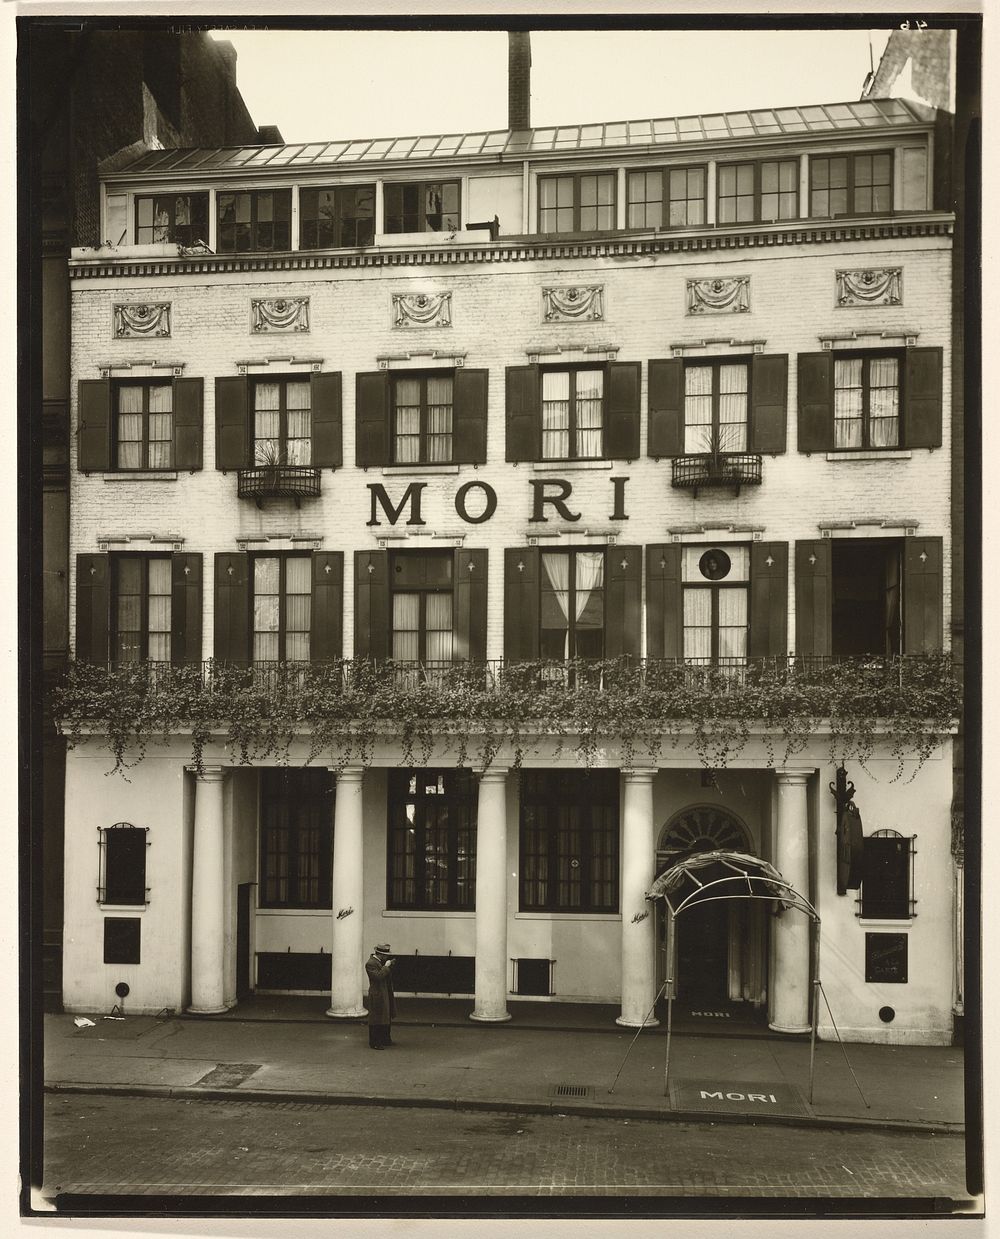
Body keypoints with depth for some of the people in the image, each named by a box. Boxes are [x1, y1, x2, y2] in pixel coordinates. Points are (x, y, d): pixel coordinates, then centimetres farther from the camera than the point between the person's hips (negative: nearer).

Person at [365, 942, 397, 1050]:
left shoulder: (381, 961, 12)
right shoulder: (370, 963, -18)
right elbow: (378, 976, -28)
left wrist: (390, 966, 7)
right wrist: (386, 966, -22)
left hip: (386, 994, 10)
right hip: (377, 995, -10)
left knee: (387, 1018, 18)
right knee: (377, 1020, -3)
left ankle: (385, 1039, 30)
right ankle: (374, 1043, 4)